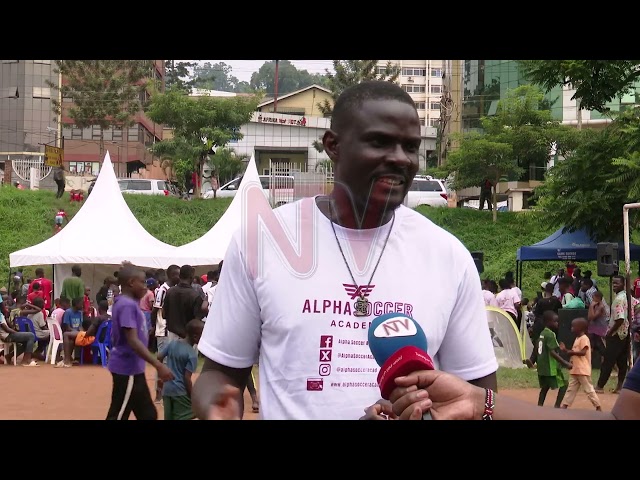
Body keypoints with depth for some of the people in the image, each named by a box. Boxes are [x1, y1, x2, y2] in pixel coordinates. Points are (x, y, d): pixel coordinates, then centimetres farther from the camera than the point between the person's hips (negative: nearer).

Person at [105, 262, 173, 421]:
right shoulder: (127, 305, -19)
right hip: (127, 369, -10)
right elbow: (133, 341, -25)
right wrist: (158, 365, -28)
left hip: (133, 368, 10)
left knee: (148, 415, 14)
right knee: (118, 416, -4)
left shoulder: (130, 302, 9)